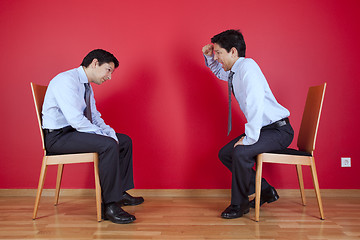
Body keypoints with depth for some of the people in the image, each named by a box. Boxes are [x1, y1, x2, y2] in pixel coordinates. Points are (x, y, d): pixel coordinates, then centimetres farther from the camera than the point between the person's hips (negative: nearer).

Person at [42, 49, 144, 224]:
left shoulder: (87, 86, 13)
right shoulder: (67, 80, -17)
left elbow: (95, 117, 16)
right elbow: (76, 119, -27)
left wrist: (110, 133, -2)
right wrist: (105, 136, -20)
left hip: (76, 131, 10)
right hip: (58, 136, -10)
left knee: (125, 141, 7)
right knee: (109, 145, -30)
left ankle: (120, 193, 14)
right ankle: (109, 206, -23)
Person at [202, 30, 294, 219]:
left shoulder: (247, 66, -20)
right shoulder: (234, 71, 8)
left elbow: (255, 103, -32)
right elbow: (219, 71, 33)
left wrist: (249, 138, -28)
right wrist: (208, 57, 12)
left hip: (278, 130, -10)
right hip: (263, 129, 10)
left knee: (240, 152, -29)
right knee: (225, 154, 6)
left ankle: (239, 204, -7)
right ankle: (265, 191, 15)